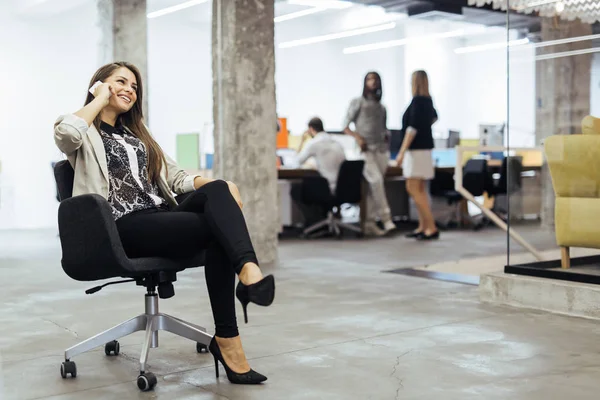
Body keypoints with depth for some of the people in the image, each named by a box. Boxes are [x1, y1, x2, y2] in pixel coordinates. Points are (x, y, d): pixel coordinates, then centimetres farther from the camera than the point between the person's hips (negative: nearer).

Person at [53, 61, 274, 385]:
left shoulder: (137, 134, 30)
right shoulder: (85, 134, 9)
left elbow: (176, 177, 20)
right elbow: (66, 132, -19)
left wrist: (221, 185, -1)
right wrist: (100, 98, 0)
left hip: (161, 218, 6)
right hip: (124, 227, -5)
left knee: (216, 190, -27)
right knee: (216, 227, -28)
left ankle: (249, 270, -48)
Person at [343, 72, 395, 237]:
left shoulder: (381, 107, 20)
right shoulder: (358, 102, 6)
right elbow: (346, 126, 2)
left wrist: (386, 138, 3)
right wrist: (357, 137, -15)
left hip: (381, 149, 5)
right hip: (365, 149, -5)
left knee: (375, 185, 2)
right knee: (376, 180, -21)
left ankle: (369, 223, 6)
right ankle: (386, 219, -22)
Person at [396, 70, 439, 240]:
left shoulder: (417, 100, -16)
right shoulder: (428, 100, 10)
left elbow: (413, 128, -22)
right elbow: (434, 117, 32)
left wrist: (402, 151, -23)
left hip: (417, 148, -9)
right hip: (424, 147, 9)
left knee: (413, 188, -9)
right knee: (419, 189, 12)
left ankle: (432, 228, -11)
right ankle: (423, 227, 15)